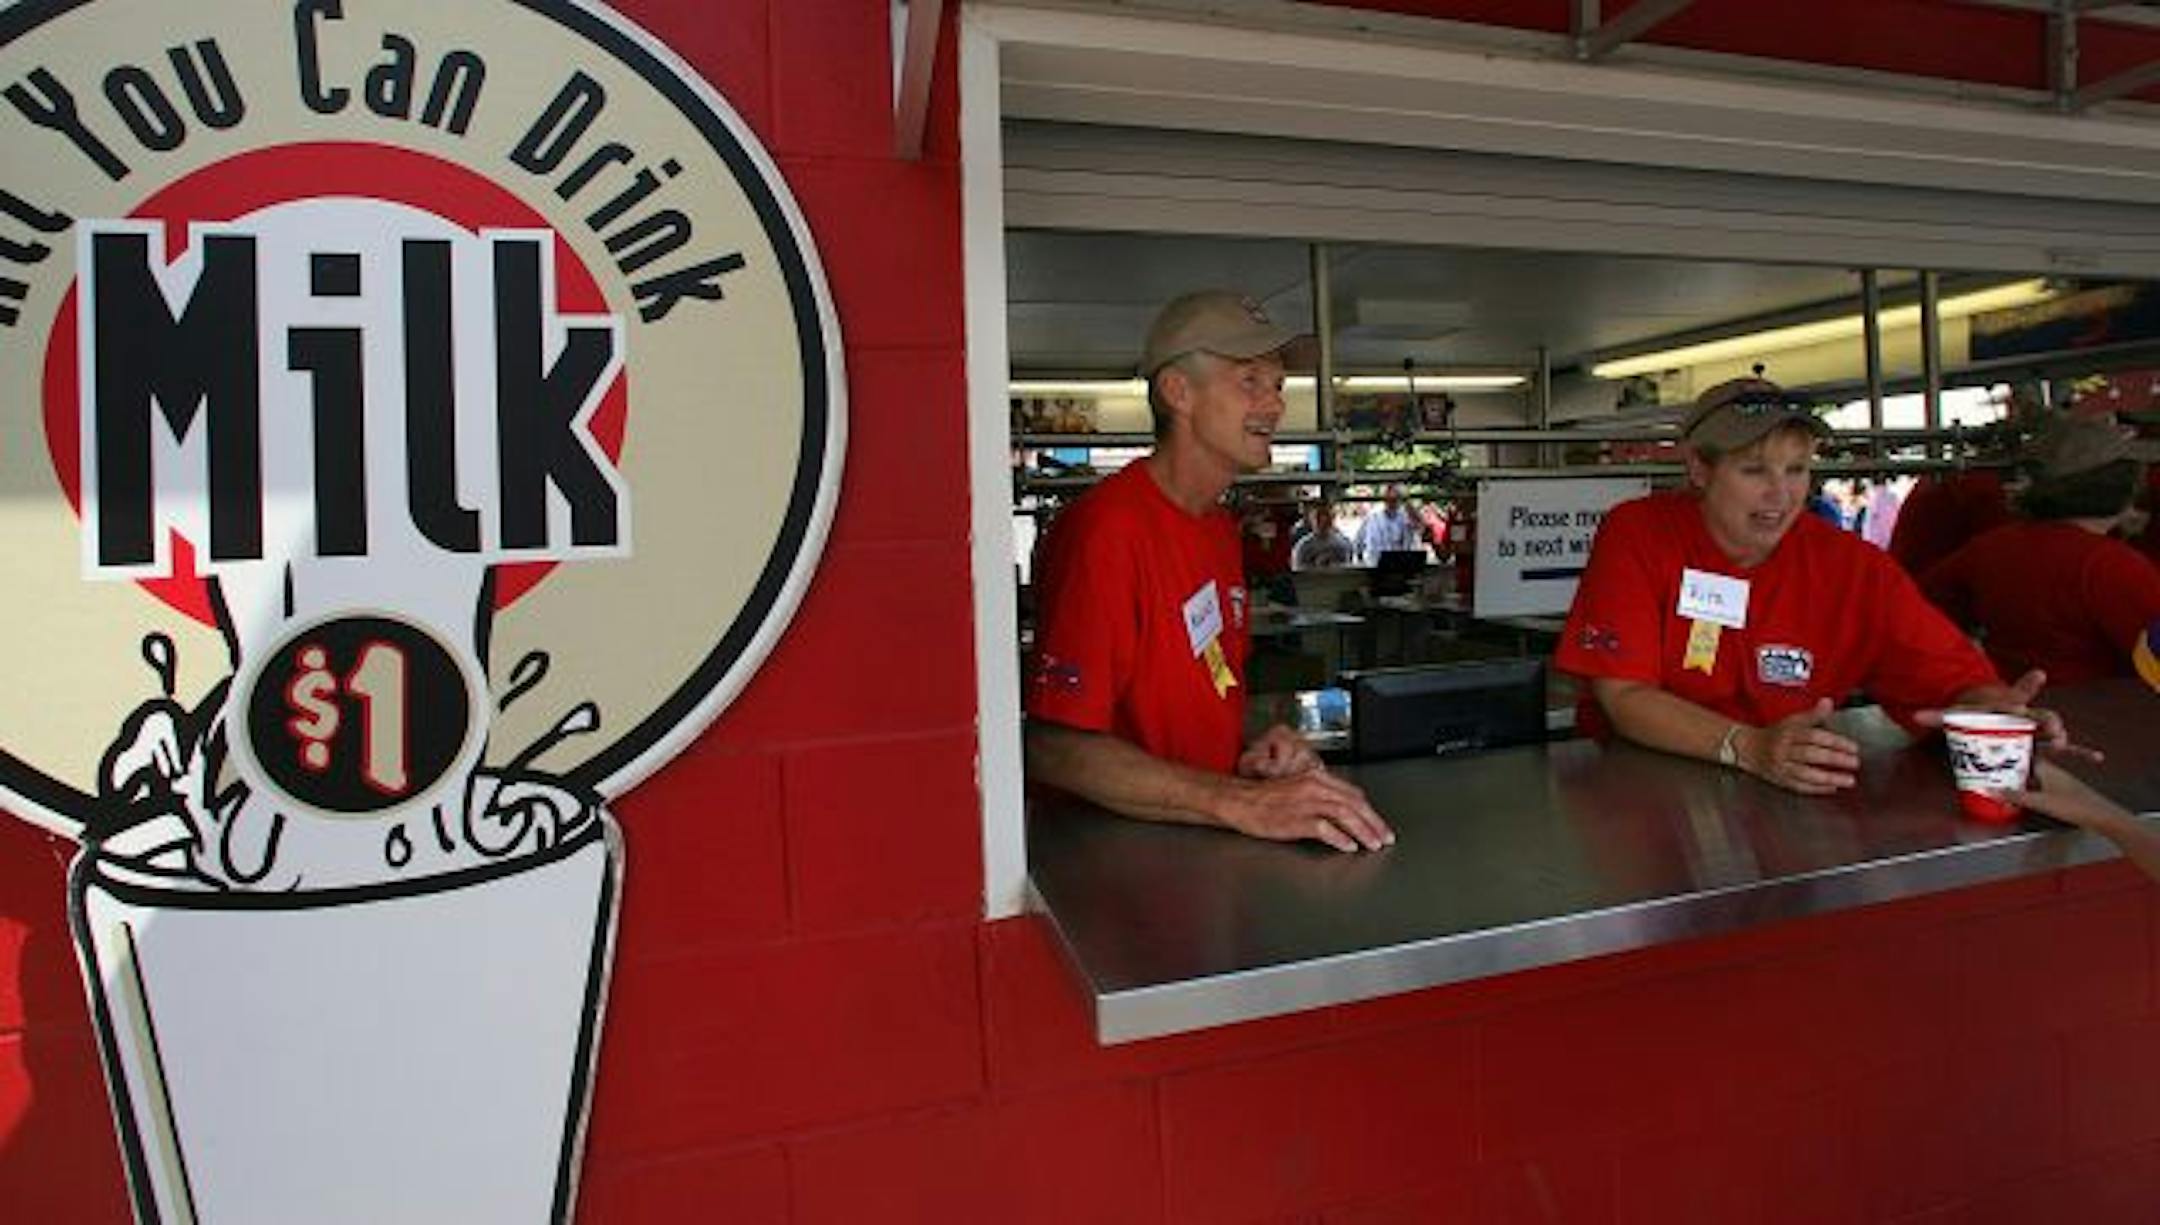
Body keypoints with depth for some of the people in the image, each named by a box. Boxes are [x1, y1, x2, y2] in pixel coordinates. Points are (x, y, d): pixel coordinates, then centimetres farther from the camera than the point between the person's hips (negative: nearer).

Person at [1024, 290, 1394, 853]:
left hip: (1205, 848, 7)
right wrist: (1242, 802, -26)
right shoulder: (1104, 528, -17)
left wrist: (1251, 752, 2)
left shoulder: (1221, 527, 13)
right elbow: (1053, 748, -22)